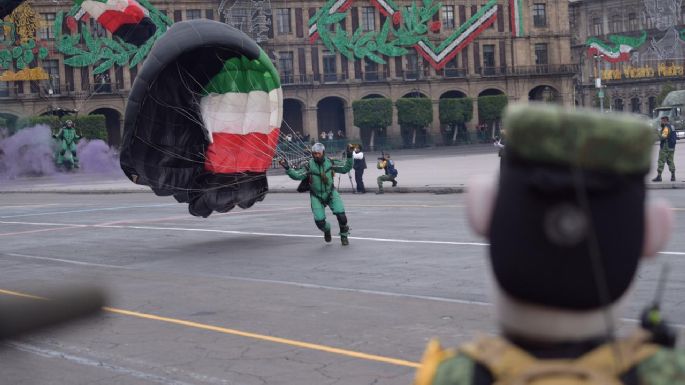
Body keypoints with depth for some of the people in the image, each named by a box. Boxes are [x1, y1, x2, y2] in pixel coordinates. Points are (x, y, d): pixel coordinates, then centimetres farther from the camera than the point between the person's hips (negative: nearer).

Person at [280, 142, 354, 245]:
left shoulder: (330, 163, -7)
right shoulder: (309, 166, -11)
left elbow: (345, 168, -1)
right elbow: (297, 175, -14)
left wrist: (349, 156, -13)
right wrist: (287, 168, -28)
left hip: (331, 193, 1)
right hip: (316, 196, 0)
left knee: (341, 215, -16)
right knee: (319, 221, -7)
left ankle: (344, 236, 12)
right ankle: (326, 230, 32)